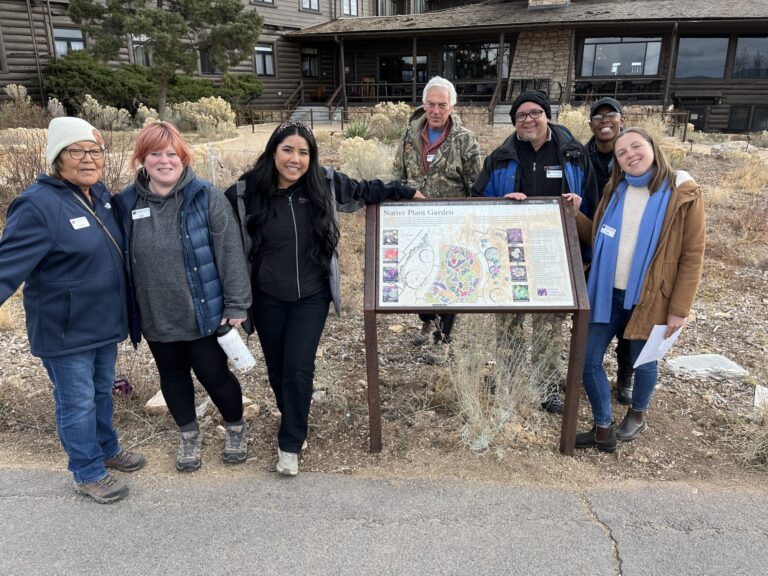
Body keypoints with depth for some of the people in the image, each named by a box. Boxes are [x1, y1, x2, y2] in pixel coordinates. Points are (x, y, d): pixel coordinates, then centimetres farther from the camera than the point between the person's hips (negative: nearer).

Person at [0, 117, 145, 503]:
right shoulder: (39, 205, -22)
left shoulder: (100, 195, 2)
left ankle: (106, 448, 45)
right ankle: (87, 472, 29)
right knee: (78, 402, 10)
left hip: (104, 322, 7)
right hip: (66, 331, -7)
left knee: (102, 392, 24)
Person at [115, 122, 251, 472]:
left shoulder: (207, 198, -12)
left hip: (204, 313, -3)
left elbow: (230, 255, -12)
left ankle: (236, 428, 36)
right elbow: (120, 258, 6)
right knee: (172, 376, 19)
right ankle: (188, 435, 42)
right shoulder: (127, 203, -2)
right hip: (156, 317, 4)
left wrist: (236, 305, -13)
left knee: (213, 374, 9)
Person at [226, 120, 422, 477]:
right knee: (277, 368, 14)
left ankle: (290, 445, 15)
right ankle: (295, 425, 42)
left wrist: (407, 193, 13)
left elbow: (364, 191, 9)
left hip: (311, 296, -1)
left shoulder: (326, 184, -7)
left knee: (298, 368, -4)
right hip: (268, 298, 1)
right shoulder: (247, 191, -10)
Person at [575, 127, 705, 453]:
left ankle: (638, 416, 44)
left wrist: (679, 308, -11)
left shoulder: (683, 193, -9)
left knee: (643, 362, 14)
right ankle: (603, 430, 22)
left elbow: (693, 256, -9)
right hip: (607, 293, 4)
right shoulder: (615, 190, 6)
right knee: (588, 360, 3)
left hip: (649, 298, -4)